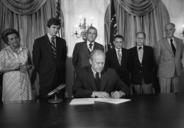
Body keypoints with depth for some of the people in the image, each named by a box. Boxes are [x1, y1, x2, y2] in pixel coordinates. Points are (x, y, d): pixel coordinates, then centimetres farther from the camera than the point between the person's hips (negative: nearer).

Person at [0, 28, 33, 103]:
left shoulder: (25, 50, 7)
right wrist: (12, 68, -16)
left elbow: (30, 65, 17)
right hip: (10, 83, -2)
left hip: (24, 82, 2)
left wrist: (27, 67, -5)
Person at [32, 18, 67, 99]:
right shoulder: (39, 41, 0)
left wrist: (61, 70, 11)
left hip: (60, 77, 3)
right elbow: (36, 60, 2)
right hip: (45, 78, -3)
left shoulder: (62, 42, 11)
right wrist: (41, 73, 3)